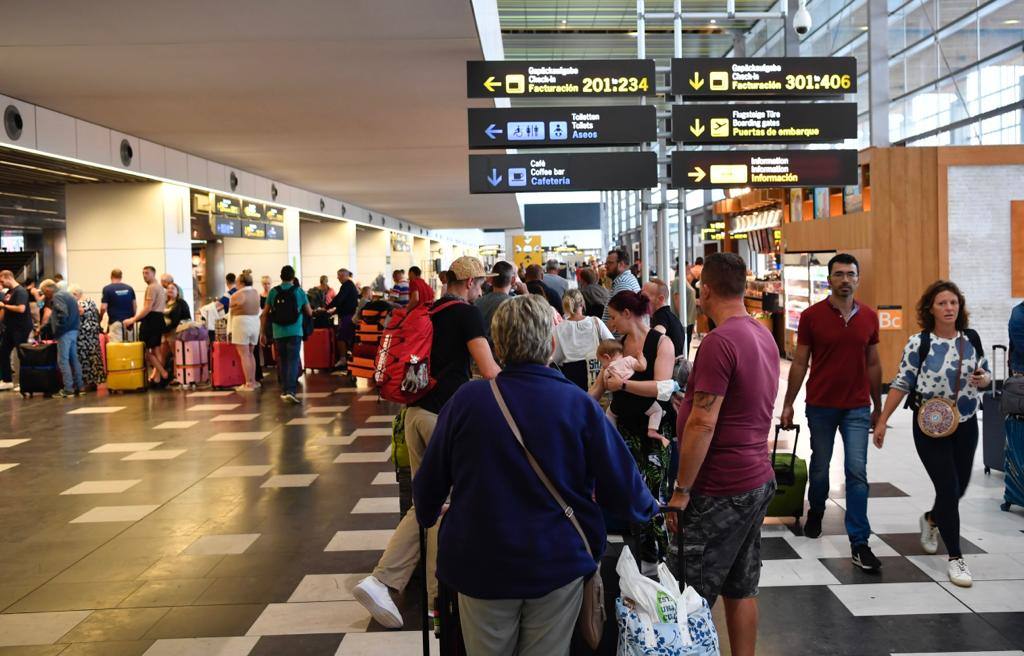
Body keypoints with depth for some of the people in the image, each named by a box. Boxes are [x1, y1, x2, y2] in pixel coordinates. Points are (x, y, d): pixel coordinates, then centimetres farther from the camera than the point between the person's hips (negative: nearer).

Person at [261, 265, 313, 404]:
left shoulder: (273, 292, 3)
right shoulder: (299, 291, -1)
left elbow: (265, 314, 4)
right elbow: (309, 313, 6)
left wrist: (263, 333, 11)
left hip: (278, 333, 2)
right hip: (294, 332, -2)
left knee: (282, 361, 14)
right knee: (293, 361, -6)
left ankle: (284, 390, 21)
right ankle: (291, 391, -20)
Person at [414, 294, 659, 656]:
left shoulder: (466, 399, -11)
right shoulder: (579, 405, -13)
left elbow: (429, 481, -2)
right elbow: (621, 485, -8)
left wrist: (429, 513, 21)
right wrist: (650, 508, 15)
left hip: (481, 563, 1)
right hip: (558, 563, 0)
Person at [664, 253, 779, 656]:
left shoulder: (719, 341, -20)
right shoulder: (763, 335, 9)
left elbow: (703, 423, -23)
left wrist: (681, 491, -17)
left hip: (722, 489, -9)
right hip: (757, 479, 9)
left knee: (694, 597, 0)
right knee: (741, 588, 16)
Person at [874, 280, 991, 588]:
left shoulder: (971, 339, 2)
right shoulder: (918, 343, -10)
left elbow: (986, 374, 14)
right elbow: (901, 384, -7)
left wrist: (983, 380, -11)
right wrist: (882, 421, -8)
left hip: (966, 425, 5)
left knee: (960, 487, 15)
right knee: (949, 488, -7)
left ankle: (931, 520, 47)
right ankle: (956, 558, 6)